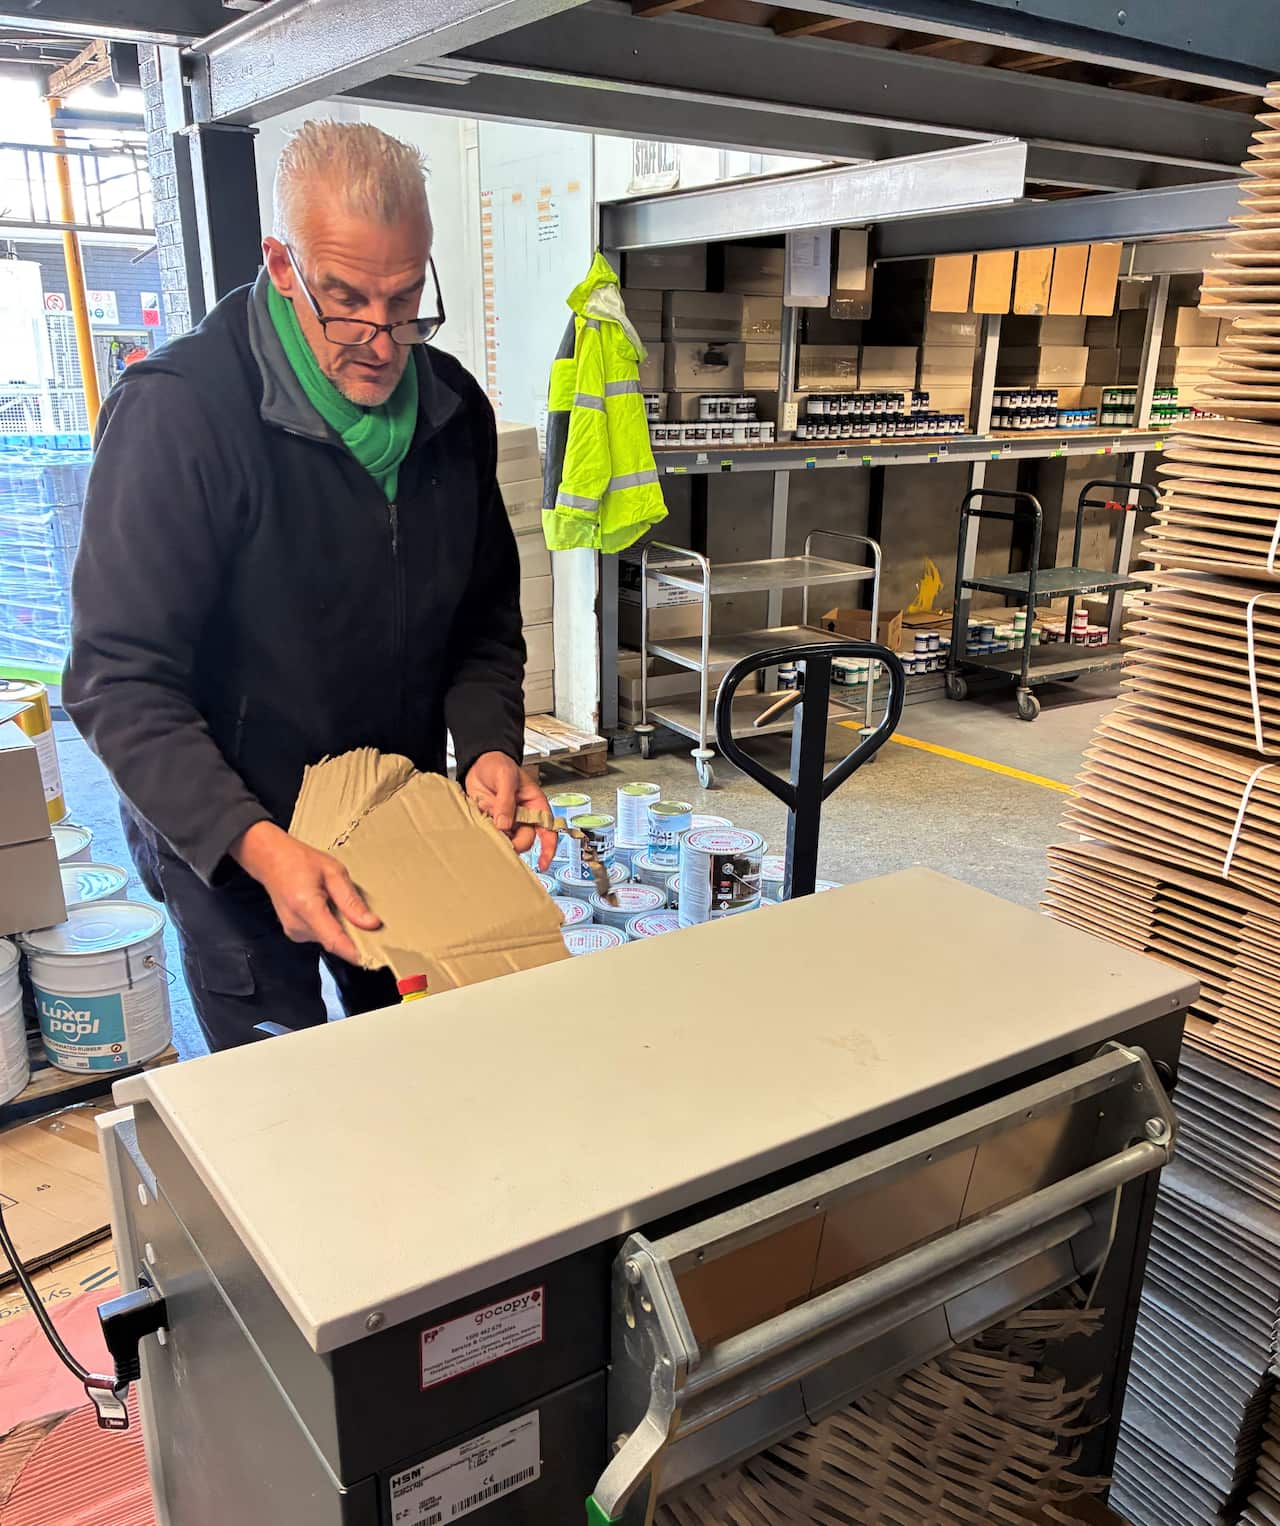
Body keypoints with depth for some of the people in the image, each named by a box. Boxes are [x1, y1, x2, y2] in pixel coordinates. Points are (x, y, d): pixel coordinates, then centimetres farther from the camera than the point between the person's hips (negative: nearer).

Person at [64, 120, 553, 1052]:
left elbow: (486, 616, 7)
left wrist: (490, 746, -11)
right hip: (228, 842, -5)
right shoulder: (176, 412, -20)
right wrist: (258, 844, -34)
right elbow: (121, 682, -22)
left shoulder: (452, 407, -1)